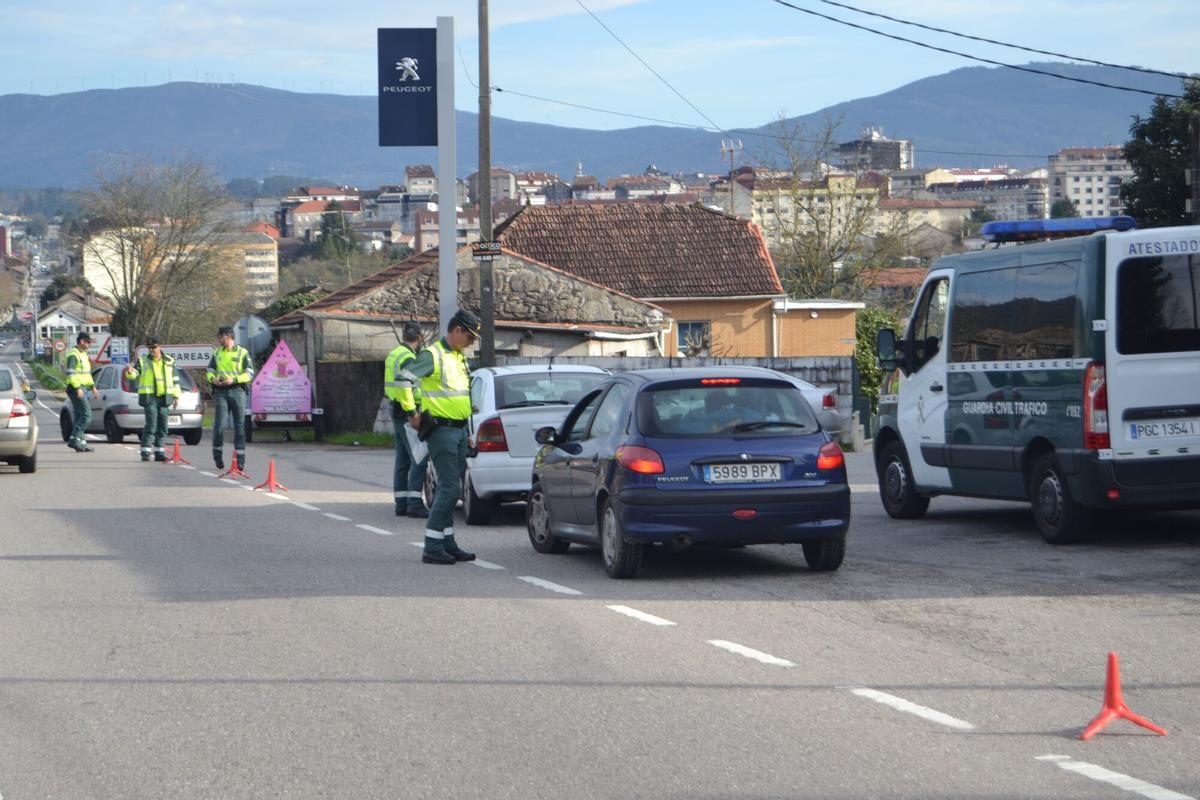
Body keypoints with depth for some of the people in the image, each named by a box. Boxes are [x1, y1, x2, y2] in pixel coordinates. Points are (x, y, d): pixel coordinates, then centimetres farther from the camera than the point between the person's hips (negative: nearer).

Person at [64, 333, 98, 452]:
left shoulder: (83, 354, 19)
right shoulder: (73, 355, -12)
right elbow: (70, 373, -20)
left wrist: (93, 387, 21)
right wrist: (78, 388, -25)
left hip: (82, 388, 10)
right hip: (76, 388, -10)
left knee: (80, 416, 9)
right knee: (86, 414, -15)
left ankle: (80, 442, 10)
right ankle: (74, 439, -16)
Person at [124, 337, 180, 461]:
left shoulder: (169, 362, 11)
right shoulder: (143, 361, 3)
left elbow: (175, 380, 16)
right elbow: (134, 375, -9)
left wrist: (176, 396, 13)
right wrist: (130, 372, -32)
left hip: (164, 398, 4)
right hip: (149, 398, -4)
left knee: (162, 427, 6)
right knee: (151, 425, -13)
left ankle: (159, 451, 14)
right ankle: (145, 451, -10)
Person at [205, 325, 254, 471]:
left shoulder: (242, 352, 2)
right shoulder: (217, 353, 13)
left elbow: (250, 373, -3)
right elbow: (210, 370, 17)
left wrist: (234, 379, -17)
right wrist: (213, 378, -7)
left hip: (237, 391, -2)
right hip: (221, 392, 2)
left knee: (239, 426, -1)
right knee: (219, 425, -9)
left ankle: (240, 459, 3)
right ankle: (218, 455, 7)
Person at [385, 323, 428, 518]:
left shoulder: (393, 355, 17)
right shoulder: (407, 358, -15)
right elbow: (404, 386, -25)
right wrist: (412, 412, -23)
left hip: (397, 412, 10)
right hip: (407, 414, -10)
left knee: (402, 461, 12)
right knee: (419, 460, -10)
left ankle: (401, 503, 13)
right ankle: (414, 503, -14)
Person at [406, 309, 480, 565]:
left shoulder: (459, 357, 17)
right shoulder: (433, 356, -12)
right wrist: (412, 414, -20)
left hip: (459, 430, 9)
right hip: (442, 430, -9)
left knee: (449, 488, 12)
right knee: (450, 488, -12)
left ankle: (447, 544, 17)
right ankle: (433, 548, -10)